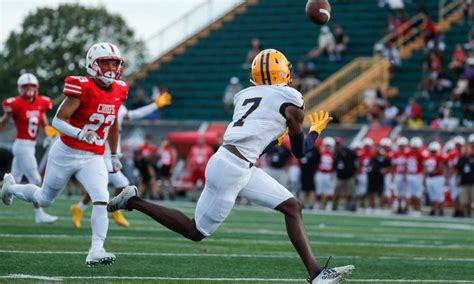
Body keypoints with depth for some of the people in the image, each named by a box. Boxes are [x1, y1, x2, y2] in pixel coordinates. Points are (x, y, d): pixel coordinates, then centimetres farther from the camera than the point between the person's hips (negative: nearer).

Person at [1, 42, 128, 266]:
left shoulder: (118, 91, 0)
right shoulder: (82, 88, -20)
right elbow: (57, 121, -23)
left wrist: (114, 155, 21)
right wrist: (80, 133, -40)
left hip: (93, 158, 4)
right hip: (67, 153, -4)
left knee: (101, 200, -19)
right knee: (45, 199, 16)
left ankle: (96, 251, -20)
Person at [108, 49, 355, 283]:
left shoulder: (245, 95, 17)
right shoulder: (290, 100, -3)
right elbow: (299, 151, 9)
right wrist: (316, 130, 27)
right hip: (232, 169, -9)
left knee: (292, 207, 6)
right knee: (196, 231, 3)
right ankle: (134, 202, 8)